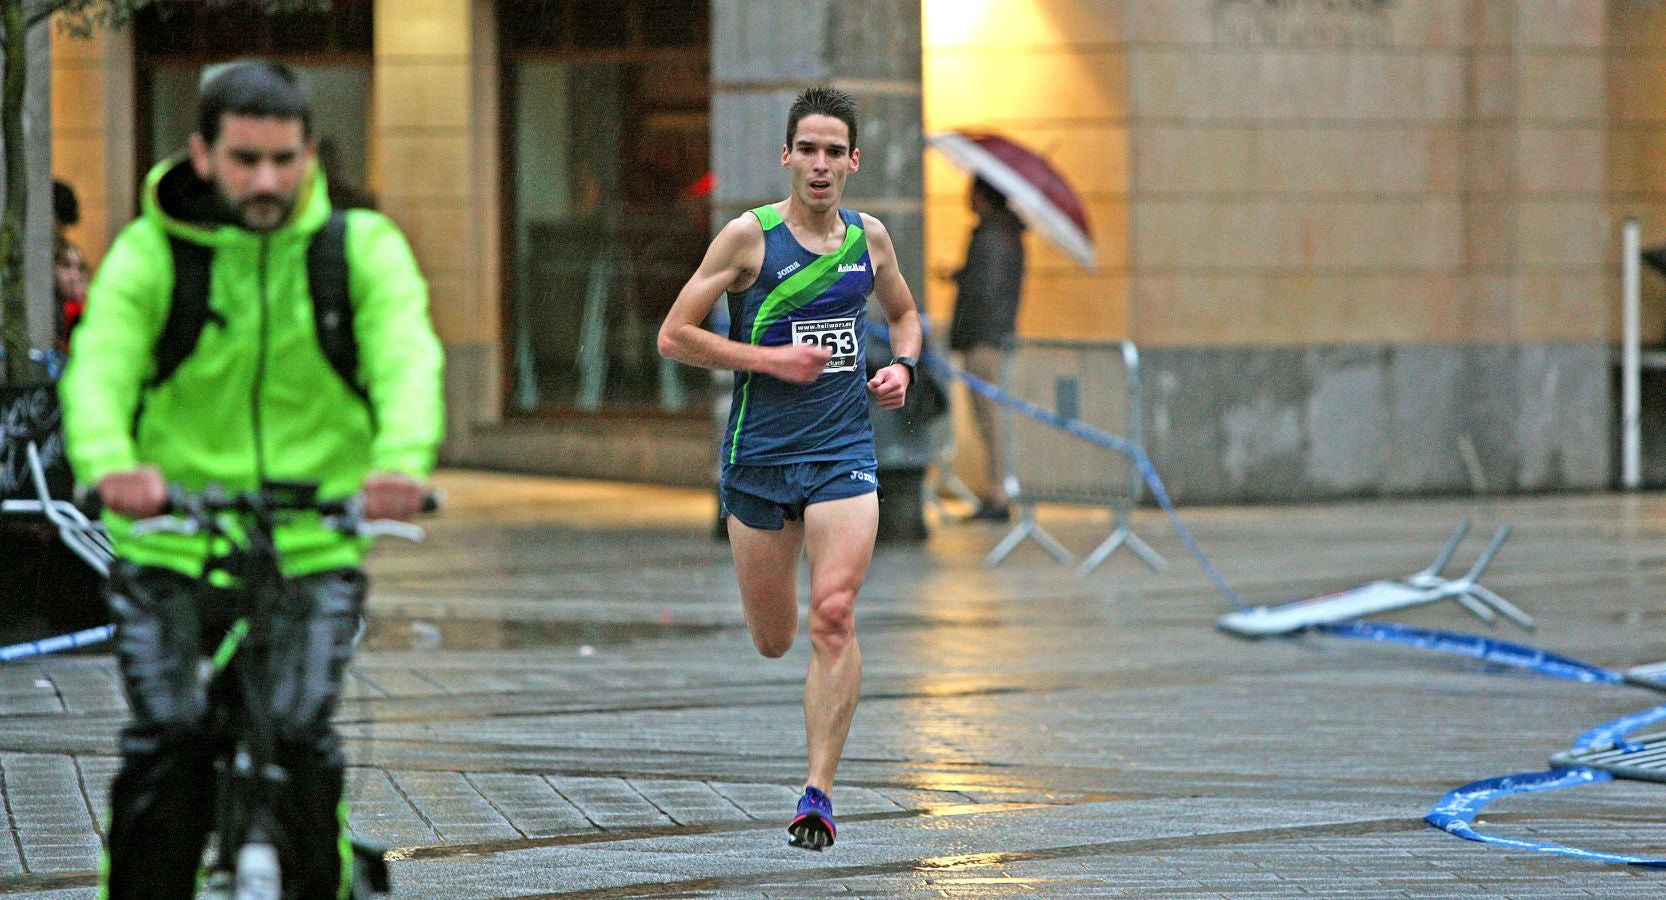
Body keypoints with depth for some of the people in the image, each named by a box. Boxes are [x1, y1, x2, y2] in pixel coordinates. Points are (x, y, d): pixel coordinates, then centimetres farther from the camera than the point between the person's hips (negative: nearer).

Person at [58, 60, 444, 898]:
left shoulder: (363, 248, 1)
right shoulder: (150, 253, -1)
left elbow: (407, 359, -16)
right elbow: (99, 366, -17)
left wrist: (402, 458, -39)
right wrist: (110, 461, -40)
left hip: (312, 552, 0)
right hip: (168, 552, 0)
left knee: (300, 741, -14)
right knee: (165, 746, -12)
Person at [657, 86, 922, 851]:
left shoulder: (869, 237, 6)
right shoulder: (750, 236, -7)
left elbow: (904, 313, 26)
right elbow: (674, 336, -7)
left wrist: (901, 366, 5)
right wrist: (770, 359, -16)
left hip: (844, 451, 1)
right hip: (759, 453, -1)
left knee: (834, 617, -17)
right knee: (773, 640, 8)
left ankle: (819, 791, -14)